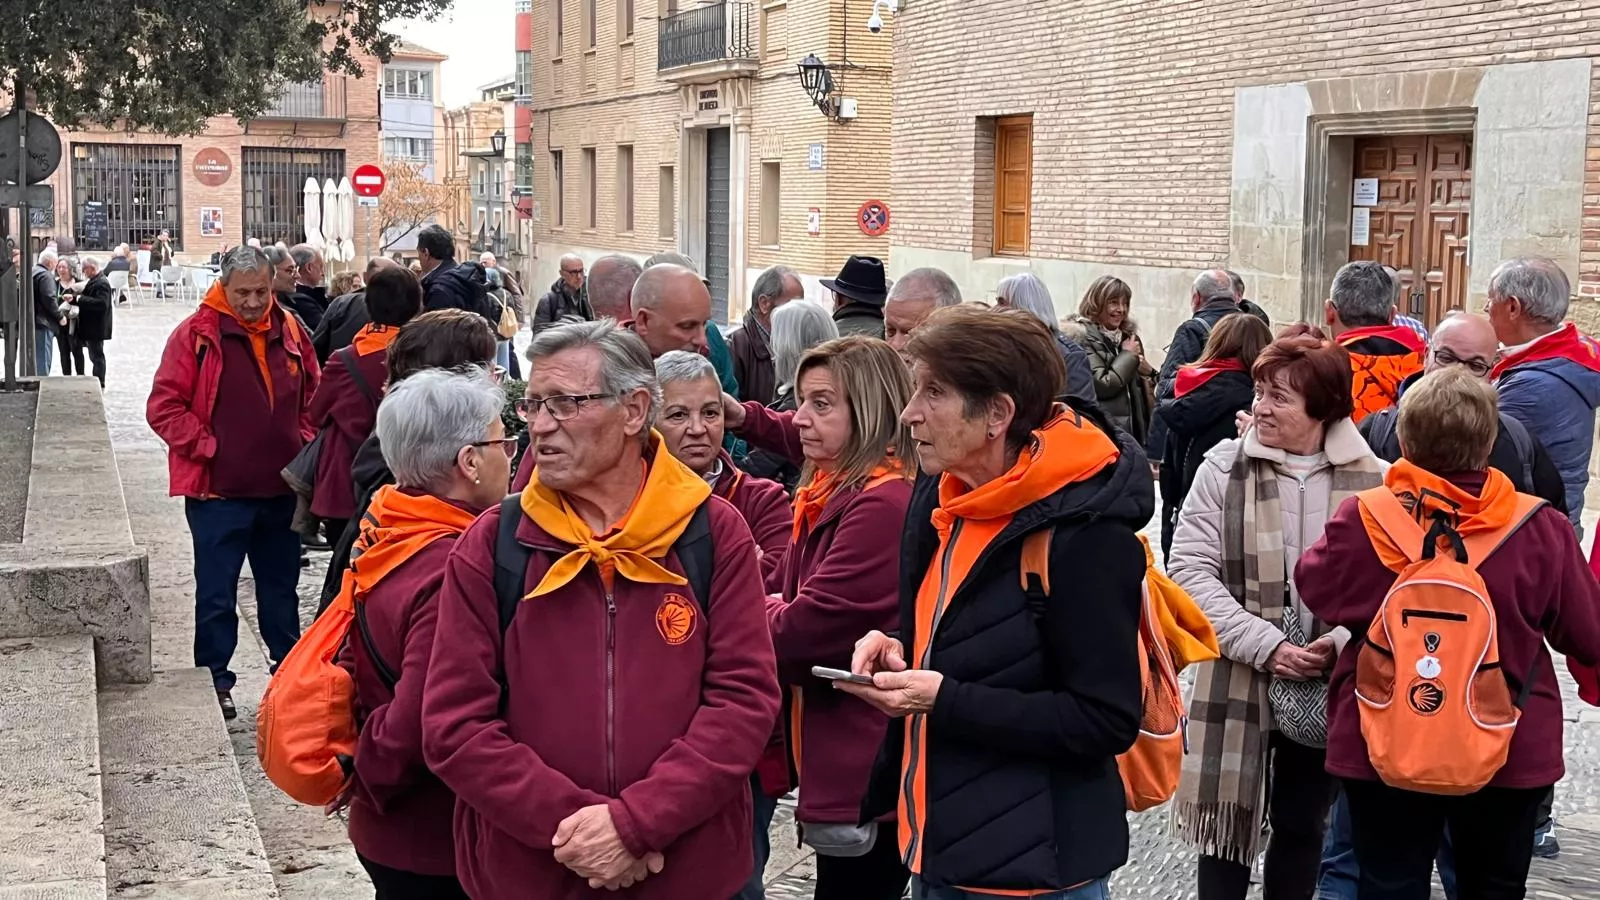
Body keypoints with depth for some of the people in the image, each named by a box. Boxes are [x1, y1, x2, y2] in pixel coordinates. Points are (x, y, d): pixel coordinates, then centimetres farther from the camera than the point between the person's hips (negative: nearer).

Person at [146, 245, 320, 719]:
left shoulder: (290, 332, 5)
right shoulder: (196, 334, -8)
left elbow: (312, 393, 18)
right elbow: (163, 407, -8)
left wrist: (304, 442, 5)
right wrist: (207, 447, -13)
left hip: (281, 488, 4)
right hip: (218, 490, -4)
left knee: (281, 588, 17)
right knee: (216, 594, 2)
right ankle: (214, 681, 13)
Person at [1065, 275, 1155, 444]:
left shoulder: (1128, 337, 18)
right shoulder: (1083, 338, -7)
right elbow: (1101, 386, -17)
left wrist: (1148, 372, 5)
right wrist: (1128, 356, -8)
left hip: (1132, 428, 8)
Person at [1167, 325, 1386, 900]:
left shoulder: (1372, 480, -2)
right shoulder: (1224, 468, -5)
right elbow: (1190, 570, -10)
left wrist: (1341, 642, -19)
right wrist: (1266, 646, -18)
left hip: (1325, 689, 1)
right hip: (1237, 679, -1)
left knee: (1302, 825, 15)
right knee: (1228, 822, 6)